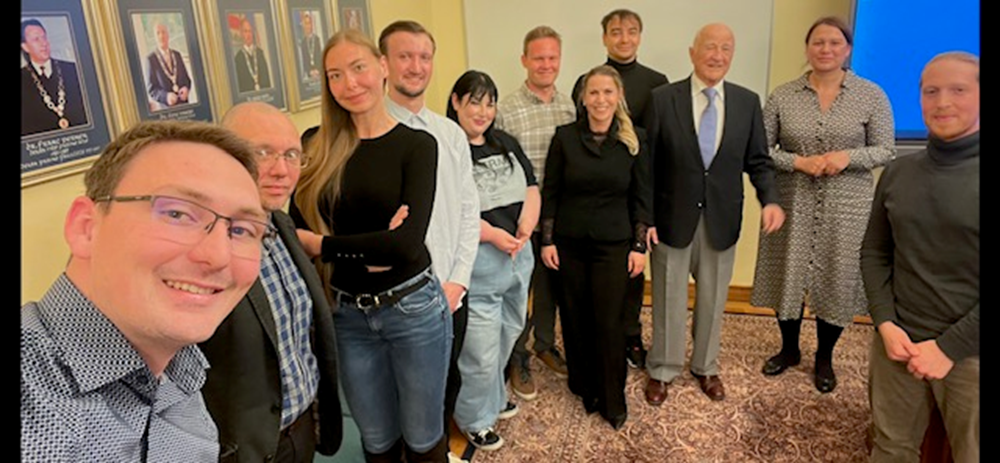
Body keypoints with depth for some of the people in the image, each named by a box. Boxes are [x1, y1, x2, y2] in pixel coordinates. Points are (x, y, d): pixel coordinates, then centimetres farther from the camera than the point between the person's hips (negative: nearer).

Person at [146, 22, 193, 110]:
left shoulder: (177, 55, 11)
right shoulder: (150, 59, -4)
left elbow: (186, 78, 15)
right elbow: (151, 89, -5)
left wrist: (186, 88, -7)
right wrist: (166, 96, -23)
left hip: (184, 104, 4)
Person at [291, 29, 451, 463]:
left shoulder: (417, 144, -8)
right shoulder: (318, 148, 0)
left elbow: (408, 242, -19)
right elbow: (297, 231, -8)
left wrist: (322, 245, -13)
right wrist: (366, 252, -21)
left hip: (412, 308, -2)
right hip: (347, 315, 3)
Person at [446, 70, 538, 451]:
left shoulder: (506, 143, 12)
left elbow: (531, 189, 10)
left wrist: (525, 227, -8)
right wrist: (493, 235, -21)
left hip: (519, 256, 7)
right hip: (477, 262, -7)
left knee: (507, 336, 20)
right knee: (481, 348, 1)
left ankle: (494, 396, 43)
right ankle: (475, 419, 24)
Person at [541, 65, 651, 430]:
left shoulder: (635, 140, -2)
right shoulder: (565, 137, -3)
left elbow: (641, 197, 1)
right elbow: (550, 193, 1)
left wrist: (639, 246, -2)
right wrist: (547, 241, -1)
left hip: (613, 244, -1)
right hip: (569, 243, 1)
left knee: (610, 323, 1)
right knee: (576, 318, 10)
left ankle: (613, 400, 19)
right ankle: (583, 387, 31)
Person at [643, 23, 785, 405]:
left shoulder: (748, 102, 1)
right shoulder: (663, 98, -7)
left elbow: (757, 161, 4)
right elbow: (647, 164, -5)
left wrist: (770, 200, -14)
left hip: (722, 218, 2)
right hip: (673, 216, -2)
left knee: (713, 299, 16)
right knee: (669, 299, 11)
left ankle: (705, 367, 36)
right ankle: (662, 370, 29)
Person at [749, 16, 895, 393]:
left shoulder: (872, 96, -2)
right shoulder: (782, 96, -1)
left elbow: (886, 151, 0)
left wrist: (847, 156, -18)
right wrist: (798, 162, -16)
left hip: (847, 208, 0)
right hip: (792, 205, 1)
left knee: (836, 281, 8)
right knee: (787, 276, 9)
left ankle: (824, 358, 30)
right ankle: (789, 349, 33)